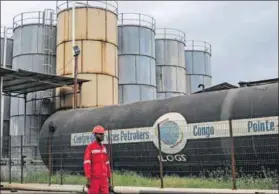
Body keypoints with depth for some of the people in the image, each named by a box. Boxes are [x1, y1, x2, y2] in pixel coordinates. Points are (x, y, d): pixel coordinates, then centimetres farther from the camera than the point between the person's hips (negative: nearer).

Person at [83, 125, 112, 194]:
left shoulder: (104, 148, 15)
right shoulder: (90, 147, -7)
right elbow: (87, 164, -13)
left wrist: (109, 180, 14)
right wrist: (88, 179, -20)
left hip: (103, 179, 6)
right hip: (94, 178, -6)